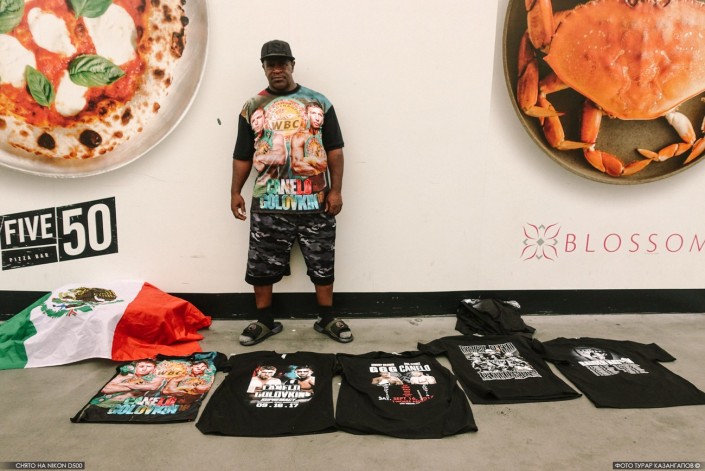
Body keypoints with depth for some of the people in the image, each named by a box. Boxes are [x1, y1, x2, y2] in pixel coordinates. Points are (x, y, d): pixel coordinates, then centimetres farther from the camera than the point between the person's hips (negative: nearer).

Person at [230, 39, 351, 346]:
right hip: (268, 204, 1)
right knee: (262, 264, 6)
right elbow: (242, 155, 10)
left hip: (315, 202, 0)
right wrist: (235, 191, 2)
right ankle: (265, 321, 24)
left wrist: (336, 190, -3)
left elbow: (334, 149, 4)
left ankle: (326, 319, 24)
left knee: (322, 263, 8)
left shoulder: (318, 102, 6)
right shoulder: (252, 108, 9)